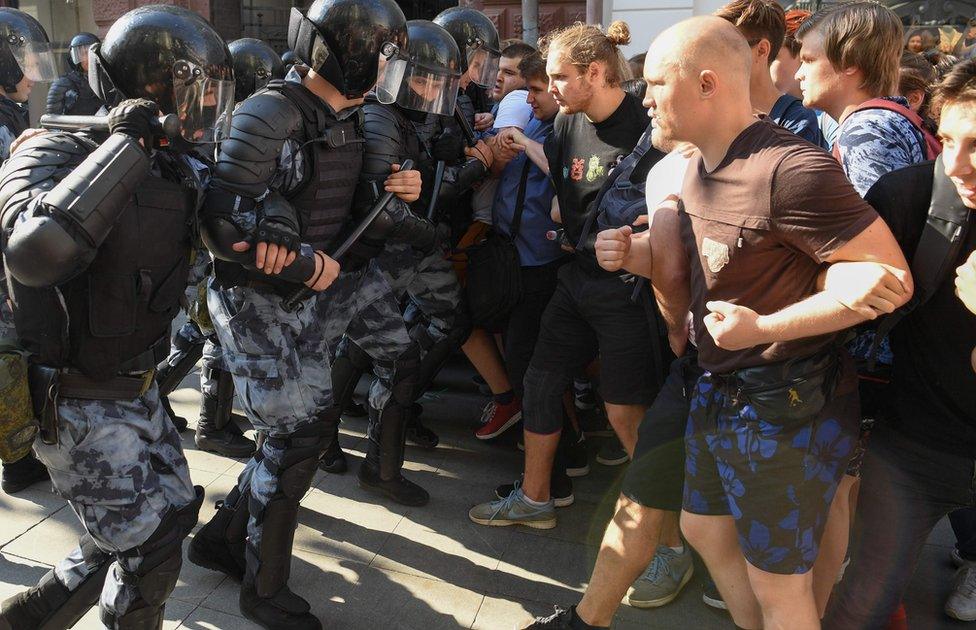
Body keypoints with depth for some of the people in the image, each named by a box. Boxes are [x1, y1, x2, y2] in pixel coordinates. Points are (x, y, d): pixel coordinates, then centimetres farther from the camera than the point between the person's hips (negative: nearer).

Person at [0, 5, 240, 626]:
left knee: (171, 513, 19)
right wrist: (129, 142, -34)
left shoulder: (175, 169, 2)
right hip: (77, 404, -8)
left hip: (135, 386, 8)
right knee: (150, 551, 0)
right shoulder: (58, 154, -21)